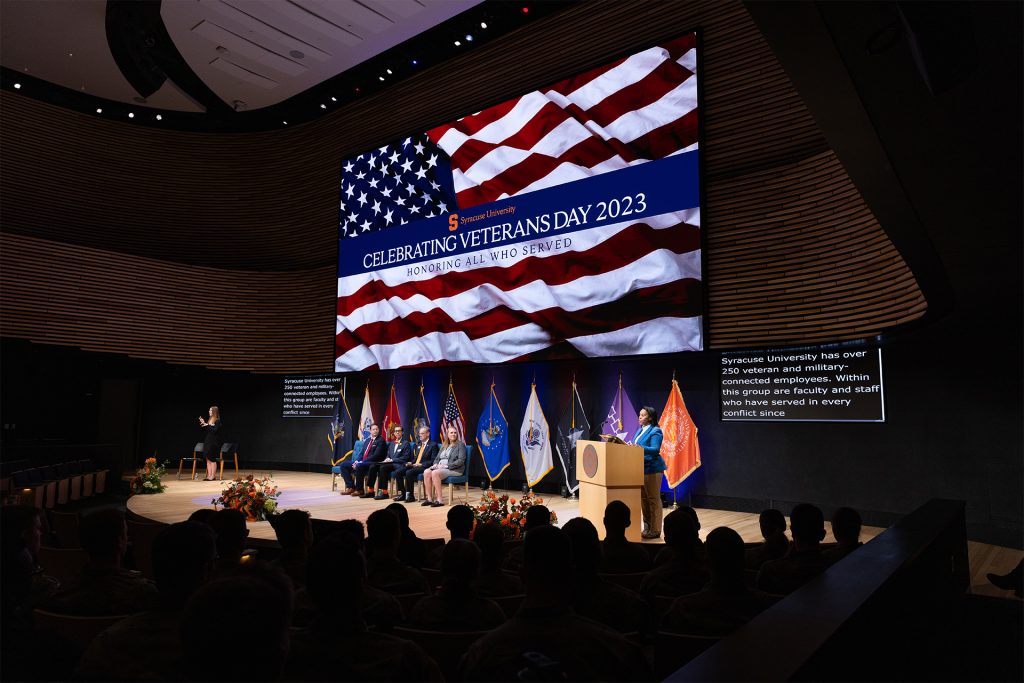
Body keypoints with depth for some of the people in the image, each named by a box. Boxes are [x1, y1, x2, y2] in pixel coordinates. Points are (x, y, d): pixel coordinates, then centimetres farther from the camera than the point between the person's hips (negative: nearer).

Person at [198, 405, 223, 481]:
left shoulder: (218, 421, -10)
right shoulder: (210, 420, 13)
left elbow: (214, 430, -21)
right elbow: (206, 430, 14)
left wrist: (207, 425, -20)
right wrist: (203, 423, 4)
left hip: (214, 442, -8)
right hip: (208, 441, 8)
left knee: (212, 459, -5)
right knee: (208, 459, 7)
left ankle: (213, 476, 1)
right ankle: (209, 475, 11)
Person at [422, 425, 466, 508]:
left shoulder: (460, 445, 3)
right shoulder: (444, 445, 23)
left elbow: (461, 461, -9)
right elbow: (437, 458, 23)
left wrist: (447, 465, -17)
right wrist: (436, 464, -2)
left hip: (454, 469, -6)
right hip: (440, 467, 6)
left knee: (435, 473, -33)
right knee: (426, 472, -22)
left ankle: (439, 500, -30)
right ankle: (429, 499, -21)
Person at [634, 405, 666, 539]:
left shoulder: (655, 431, -11)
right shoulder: (641, 430, 15)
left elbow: (655, 449, -22)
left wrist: (640, 447, -34)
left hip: (652, 468, -9)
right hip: (641, 468, 9)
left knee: (653, 499, -2)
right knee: (643, 499, 12)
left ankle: (655, 530, 4)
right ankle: (647, 528, 22)